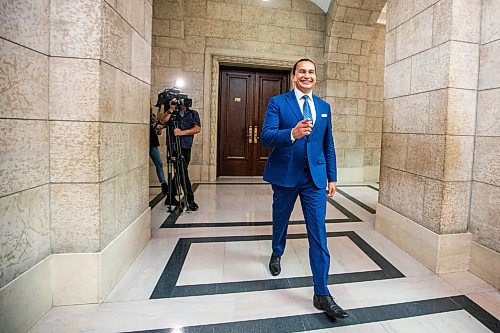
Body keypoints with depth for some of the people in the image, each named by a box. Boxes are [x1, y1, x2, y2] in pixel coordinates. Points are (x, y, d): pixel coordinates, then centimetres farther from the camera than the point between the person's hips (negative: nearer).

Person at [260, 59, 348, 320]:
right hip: (285, 174, -1)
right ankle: (277, 254, 50)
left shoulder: (324, 107, 10)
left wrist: (332, 177, 11)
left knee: (318, 233, -2)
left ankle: (322, 294, 8)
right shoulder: (277, 102, -2)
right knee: (280, 220, 19)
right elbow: (265, 136, -13)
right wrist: (292, 133, -32)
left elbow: (328, 145, 13)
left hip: (315, 177, 2)